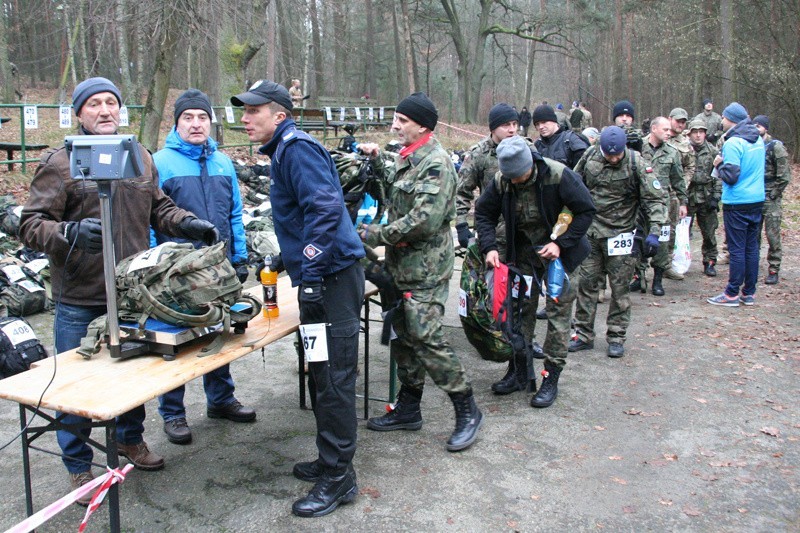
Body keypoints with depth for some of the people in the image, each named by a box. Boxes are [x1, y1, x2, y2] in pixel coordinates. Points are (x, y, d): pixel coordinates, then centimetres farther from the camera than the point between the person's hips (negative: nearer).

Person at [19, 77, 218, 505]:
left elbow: (158, 208, 18)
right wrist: (70, 233, -32)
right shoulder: (60, 162, -8)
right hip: (79, 300, -4)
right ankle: (79, 467, 26)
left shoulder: (140, 156, 9)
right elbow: (31, 225, -13)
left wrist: (187, 224, -1)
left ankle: (130, 440, 43)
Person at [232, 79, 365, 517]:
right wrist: (293, 261, 26)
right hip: (319, 279, 11)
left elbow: (325, 208, -23)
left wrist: (311, 274, -24)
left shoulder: (297, 148, -12)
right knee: (320, 374, 17)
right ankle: (330, 460, 30)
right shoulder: (284, 151, 20)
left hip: (333, 276, -11)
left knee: (333, 379, -4)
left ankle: (339, 477, 8)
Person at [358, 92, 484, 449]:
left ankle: (467, 410, 5)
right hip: (402, 265, 10)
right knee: (404, 336, 15)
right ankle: (408, 409, 28)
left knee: (427, 339, -10)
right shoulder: (408, 157, 13)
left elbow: (425, 219, -26)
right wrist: (378, 159, 17)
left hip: (426, 269, -10)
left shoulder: (435, 162, -16)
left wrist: (376, 235, -17)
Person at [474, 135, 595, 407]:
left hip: (558, 251, -4)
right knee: (520, 309, 8)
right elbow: (483, 213, 0)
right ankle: (520, 371, 22)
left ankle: (551, 378, 7)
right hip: (523, 251, 4)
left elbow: (586, 210, -16)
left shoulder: (558, 175, -24)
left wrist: (560, 244, -23)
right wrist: (489, 247, -14)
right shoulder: (501, 181, -13)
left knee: (558, 311, -3)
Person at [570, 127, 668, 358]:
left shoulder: (636, 164, -12)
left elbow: (656, 199, -11)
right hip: (590, 230, 3)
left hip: (620, 232, -3)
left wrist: (654, 232, -21)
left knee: (620, 287, 3)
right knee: (586, 282, 6)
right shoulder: (589, 158, -3)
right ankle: (584, 334, 17)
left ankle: (616, 337, 15)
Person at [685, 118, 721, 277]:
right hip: (687, 197, -2)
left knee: (709, 234, 7)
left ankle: (710, 263, 19)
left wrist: (716, 197, -3)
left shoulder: (713, 152, 5)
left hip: (707, 198, 2)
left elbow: (719, 176, 5)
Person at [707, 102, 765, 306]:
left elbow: (730, 176, -20)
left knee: (737, 249, -2)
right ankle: (749, 293, 18)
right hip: (757, 200, 8)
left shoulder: (733, 143, -16)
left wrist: (719, 165, -2)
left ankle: (732, 294, 4)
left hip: (737, 204, -8)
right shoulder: (759, 140, 10)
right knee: (751, 247, 11)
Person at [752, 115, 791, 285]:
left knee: (772, 235, -4)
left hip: (770, 199, -5)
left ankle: (774, 269, 2)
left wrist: (772, 194, -10)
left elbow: (784, 176, -8)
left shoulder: (776, 147, -6)